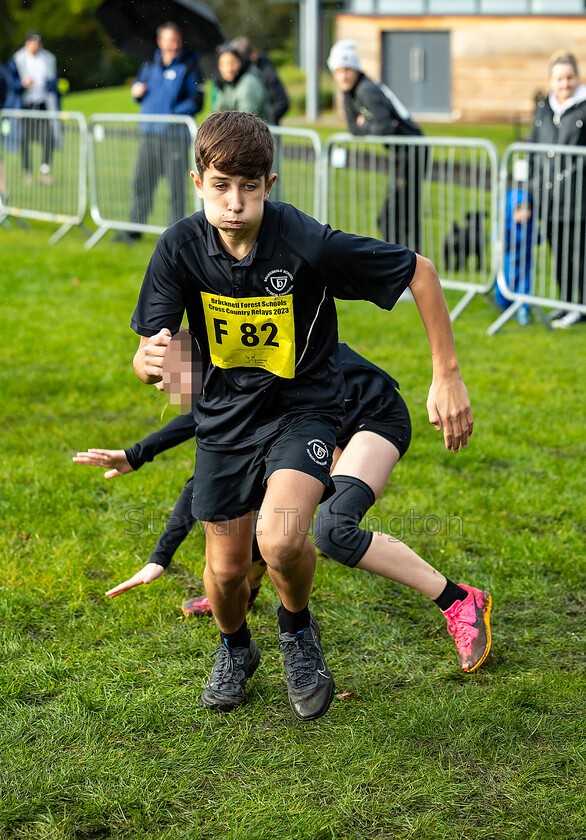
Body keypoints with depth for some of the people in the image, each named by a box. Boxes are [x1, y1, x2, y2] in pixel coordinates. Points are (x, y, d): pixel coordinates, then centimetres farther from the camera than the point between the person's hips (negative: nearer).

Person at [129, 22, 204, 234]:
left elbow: (197, 101, -6)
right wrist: (136, 91, 2)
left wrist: (174, 113, -19)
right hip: (149, 133, 5)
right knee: (141, 181, 7)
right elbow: (138, 86, 26)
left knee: (176, 185, -1)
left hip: (175, 135, -5)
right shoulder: (149, 66, 14)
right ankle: (135, 228, 16)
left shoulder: (189, 68, -1)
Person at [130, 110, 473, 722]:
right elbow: (150, 355, -14)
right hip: (225, 415, 3)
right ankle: (235, 649, 46)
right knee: (226, 568, 10)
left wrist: (447, 377, -13)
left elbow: (419, 270, -14)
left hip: (303, 408, -3)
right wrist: (151, 362, -41)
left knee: (281, 539, -28)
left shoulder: (310, 244, -25)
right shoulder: (180, 248, -16)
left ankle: (297, 629, 7)